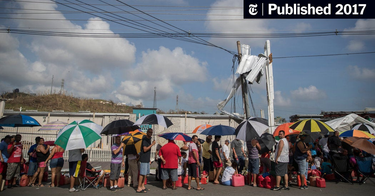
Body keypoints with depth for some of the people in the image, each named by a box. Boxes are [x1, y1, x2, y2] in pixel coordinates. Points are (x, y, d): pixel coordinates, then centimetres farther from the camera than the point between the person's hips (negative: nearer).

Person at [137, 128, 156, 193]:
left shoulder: (149, 139, 14)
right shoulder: (145, 139, -14)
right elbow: (145, 149, -22)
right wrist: (152, 144, -22)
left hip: (147, 159, 9)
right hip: (143, 159, -9)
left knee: (145, 173, 12)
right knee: (142, 173, -7)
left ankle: (142, 186, 21)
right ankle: (139, 188, -1)